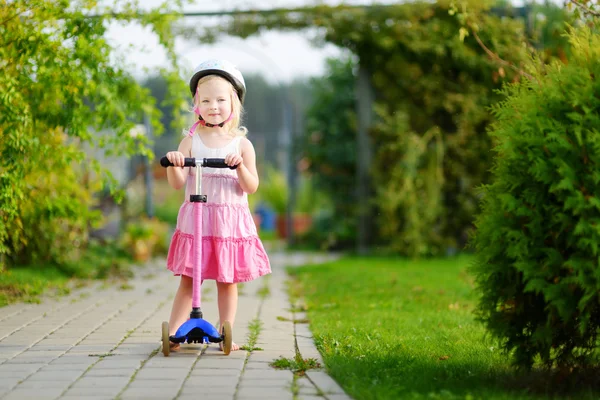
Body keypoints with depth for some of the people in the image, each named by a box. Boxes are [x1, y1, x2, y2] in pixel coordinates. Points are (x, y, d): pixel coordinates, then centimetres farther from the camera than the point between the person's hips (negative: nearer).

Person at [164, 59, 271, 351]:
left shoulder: (241, 144, 1)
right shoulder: (191, 140, 2)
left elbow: (251, 187, -4)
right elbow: (177, 183, -4)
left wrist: (240, 166, -23)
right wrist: (174, 165, -25)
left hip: (231, 222, 0)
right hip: (195, 219, 0)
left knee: (228, 280, 6)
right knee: (187, 280, 1)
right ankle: (172, 333, 4)